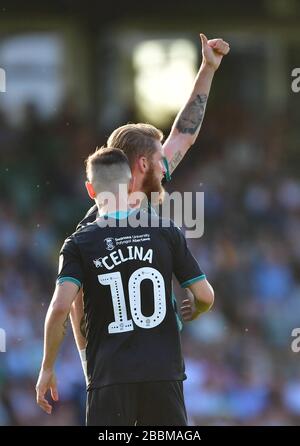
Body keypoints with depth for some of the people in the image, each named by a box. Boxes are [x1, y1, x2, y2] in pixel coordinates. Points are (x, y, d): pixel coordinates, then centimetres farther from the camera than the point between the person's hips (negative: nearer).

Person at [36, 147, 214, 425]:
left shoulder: (79, 244, -1)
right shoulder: (165, 231, 4)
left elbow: (60, 307, -13)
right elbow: (205, 295, 4)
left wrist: (47, 368, -3)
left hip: (109, 376, -1)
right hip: (164, 371, 1)